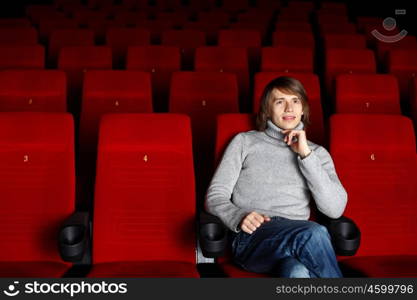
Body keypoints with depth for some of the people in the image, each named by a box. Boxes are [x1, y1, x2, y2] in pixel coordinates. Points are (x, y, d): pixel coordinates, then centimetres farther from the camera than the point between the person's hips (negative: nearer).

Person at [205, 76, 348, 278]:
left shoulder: (317, 153, 22)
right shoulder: (245, 141, 18)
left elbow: (335, 209, 4)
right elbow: (215, 197, 10)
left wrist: (306, 155, 1)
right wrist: (239, 216, -14)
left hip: (298, 238, 2)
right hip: (252, 238, -1)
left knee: (297, 273, -37)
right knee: (314, 234, -34)